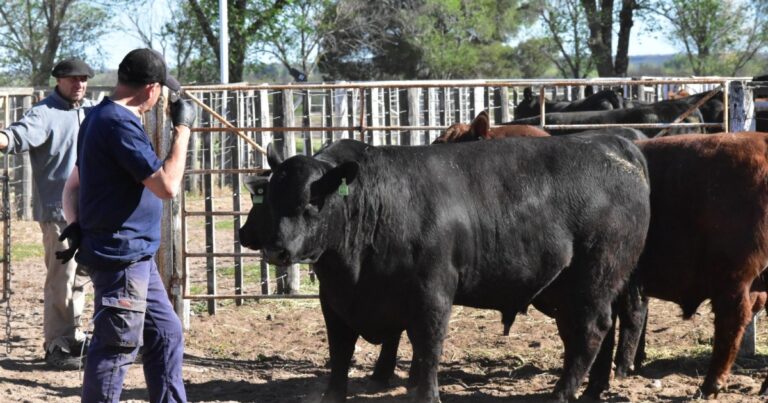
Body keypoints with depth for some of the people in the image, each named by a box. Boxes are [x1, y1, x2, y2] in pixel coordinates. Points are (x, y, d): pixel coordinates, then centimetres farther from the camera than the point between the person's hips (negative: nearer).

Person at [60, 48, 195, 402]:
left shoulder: (101, 117, 13)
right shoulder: (119, 123, -19)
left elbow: (74, 184, 18)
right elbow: (167, 185, -22)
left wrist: (76, 225, 2)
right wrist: (182, 129, -12)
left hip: (134, 256, 10)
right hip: (120, 256, -10)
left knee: (166, 335, 15)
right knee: (116, 347, -4)